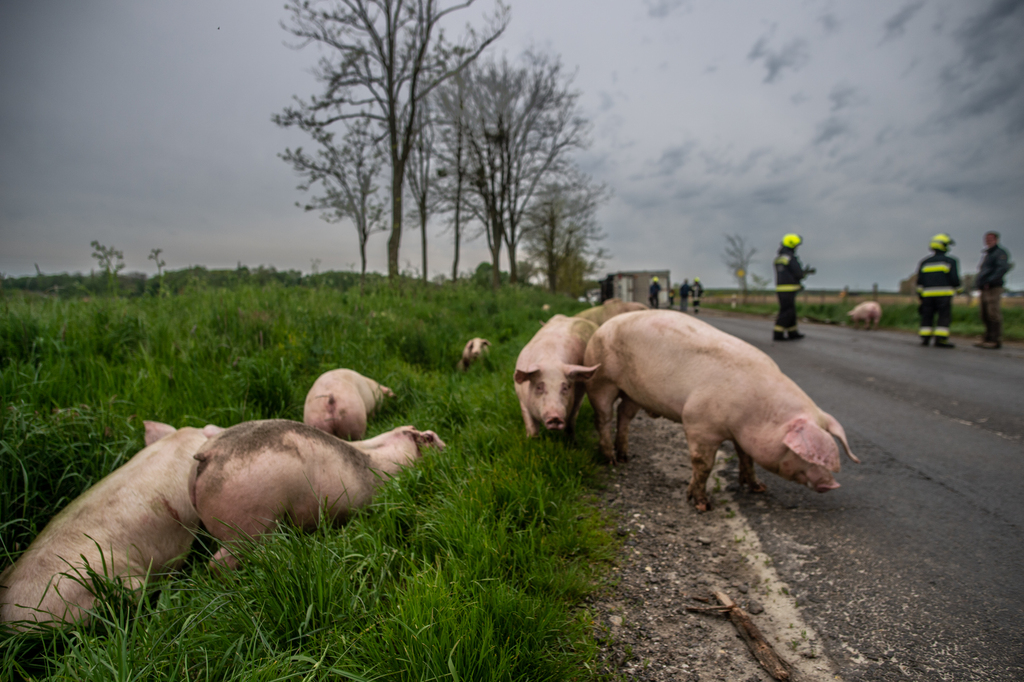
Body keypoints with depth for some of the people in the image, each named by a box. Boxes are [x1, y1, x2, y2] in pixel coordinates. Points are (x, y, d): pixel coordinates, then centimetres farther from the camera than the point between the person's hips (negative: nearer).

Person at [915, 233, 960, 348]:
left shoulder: (924, 262, 11)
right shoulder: (950, 261, -1)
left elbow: (919, 280, 7)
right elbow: (954, 278, -6)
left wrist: (920, 294, 12)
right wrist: (957, 289, 10)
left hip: (927, 294, 4)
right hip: (944, 294, -4)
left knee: (927, 316, 9)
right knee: (944, 316, -4)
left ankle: (925, 338, 5)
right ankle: (940, 340, -10)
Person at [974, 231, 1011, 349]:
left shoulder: (1000, 252, -3)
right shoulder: (987, 254, 25)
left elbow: (1004, 268, -19)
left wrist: (990, 281, -22)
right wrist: (978, 282, 14)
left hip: (993, 288, -9)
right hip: (984, 289, 9)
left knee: (994, 314, -12)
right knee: (985, 316, 8)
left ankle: (996, 341, -12)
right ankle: (988, 340, 12)